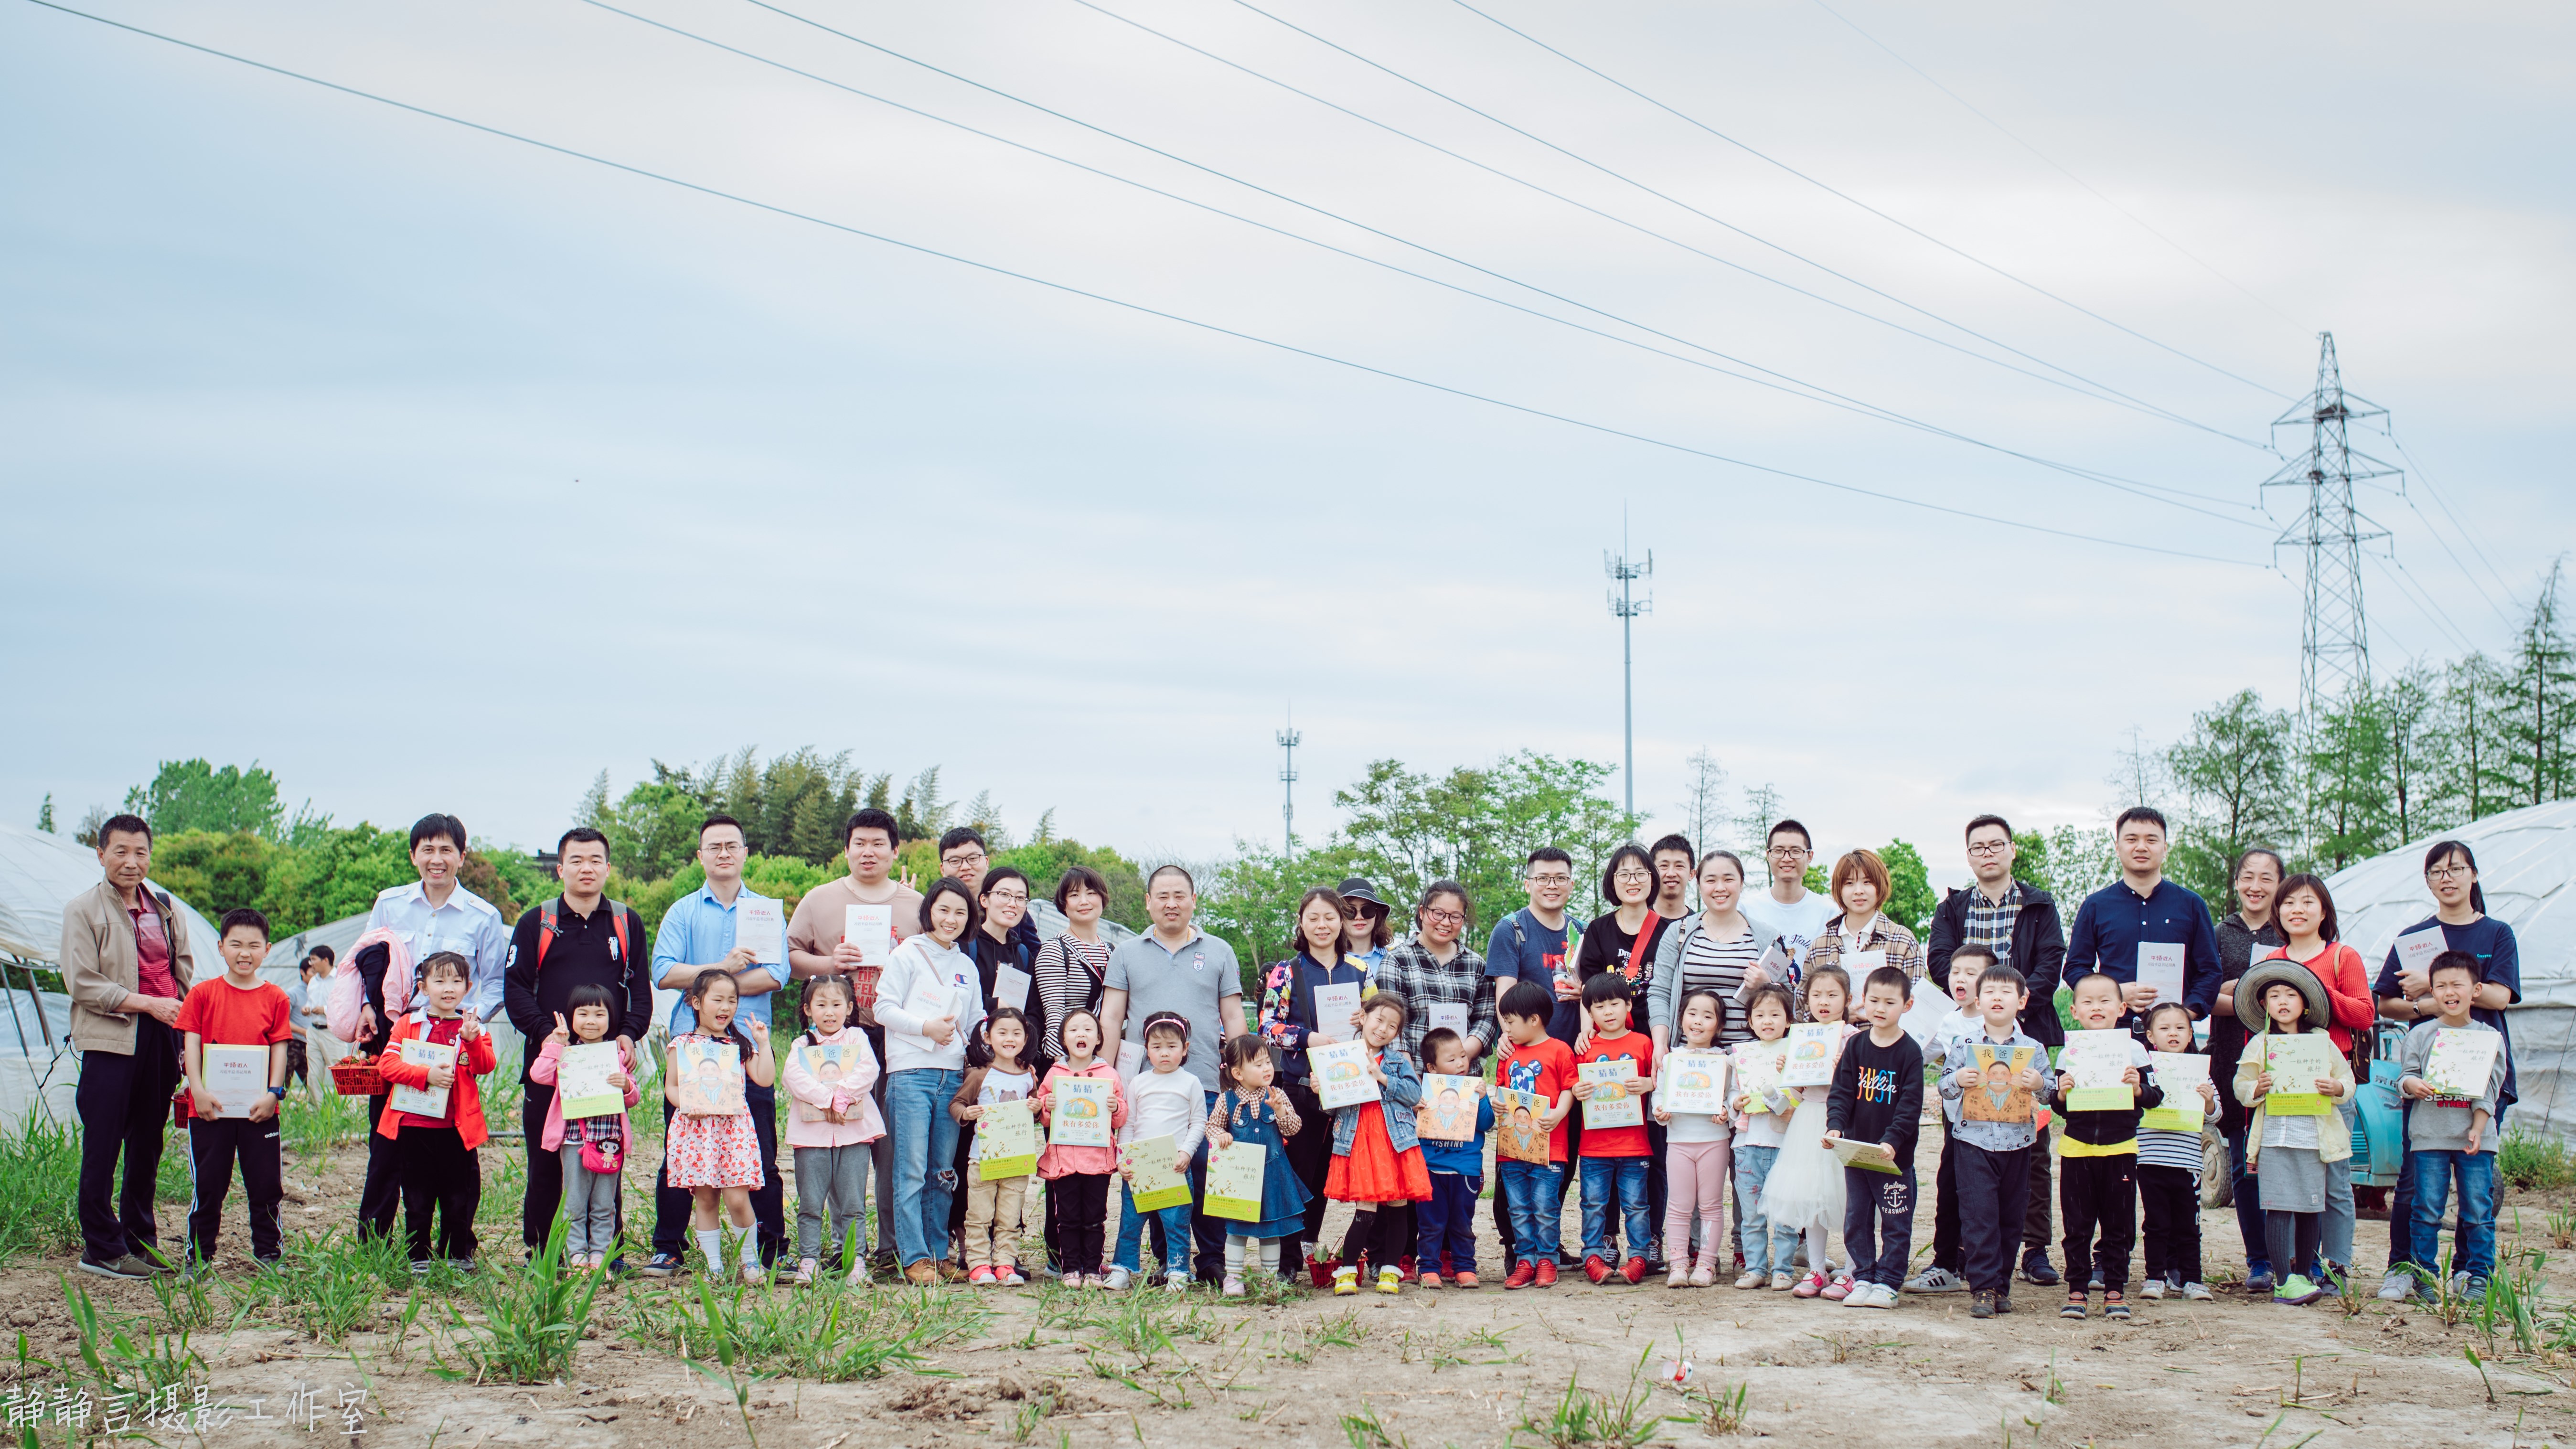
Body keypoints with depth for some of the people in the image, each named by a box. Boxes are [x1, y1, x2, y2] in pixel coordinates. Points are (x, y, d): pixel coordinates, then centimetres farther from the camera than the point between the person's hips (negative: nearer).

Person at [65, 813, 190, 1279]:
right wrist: (148, 1004, -16)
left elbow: (186, 976, 20)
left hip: (163, 1037, 5)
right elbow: (83, 984, -10)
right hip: (111, 1040, -5)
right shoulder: (83, 910, -2)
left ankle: (139, 1240, 20)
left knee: (148, 1144, 11)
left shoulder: (166, 909, 14)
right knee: (103, 1145, -3)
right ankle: (101, 1249, 4)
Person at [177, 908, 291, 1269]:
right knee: (208, 1185, 6)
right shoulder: (202, 994, 2)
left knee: (266, 1185, 6)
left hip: (259, 1109, 1)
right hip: (210, 1107, -1)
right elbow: (192, 1045, -1)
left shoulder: (275, 999, 4)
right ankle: (198, 1258, 14)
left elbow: (279, 1050, 2)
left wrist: (273, 1094, -9)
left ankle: (270, 1254, 16)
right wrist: (198, 1090, -12)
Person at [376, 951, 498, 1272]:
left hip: (457, 1126, 1)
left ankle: (458, 1254, 18)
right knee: (417, 1197, 6)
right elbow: (387, 1065, -7)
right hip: (414, 1124, 0)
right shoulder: (409, 1024, 4)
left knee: (459, 1195, 6)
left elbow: (487, 1066, -7)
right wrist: (426, 1074, -18)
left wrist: (472, 1040, -24)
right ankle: (418, 1255, 14)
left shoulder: (473, 1027, 7)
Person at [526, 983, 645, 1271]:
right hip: (574, 1137, -1)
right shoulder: (565, 1053, 5)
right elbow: (539, 1074, -12)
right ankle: (576, 1257, 4)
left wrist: (626, 1085, -11)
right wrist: (556, 1043, -10)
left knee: (604, 1205, 5)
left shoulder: (619, 1053, 9)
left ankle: (600, 1256, 10)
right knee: (574, 1205, 1)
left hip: (610, 1137, 1)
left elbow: (634, 1099, 11)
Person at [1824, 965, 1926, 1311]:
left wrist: (1892, 1141, -22)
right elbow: (1841, 1092, 3)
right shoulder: (1855, 1047, 4)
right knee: (1856, 1220, 9)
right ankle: (1863, 1278, 19)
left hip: (1895, 1155, -4)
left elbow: (1911, 1105, -11)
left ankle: (1887, 1282, 9)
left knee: (1895, 1223, 2)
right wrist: (1835, 1126, -14)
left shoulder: (1909, 1052, -7)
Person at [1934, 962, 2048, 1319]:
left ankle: (2001, 1285, 17)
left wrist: (2038, 1084, -15)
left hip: (2018, 1142, 2)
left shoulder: (2033, 1049, 4)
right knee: (1979, 1215, -8)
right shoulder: (1962, 1045, 2)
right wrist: (1957, 1081, -17)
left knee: (2011, 1216, 7)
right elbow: (1944, 1088, 4)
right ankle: (1983, 1287, -5)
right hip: (1973, 1140, -2)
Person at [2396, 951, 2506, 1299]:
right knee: (2427, 1210, 0)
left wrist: (2477, 1129, -9)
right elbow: (2405, 1077, 6)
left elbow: (2489, 1090, 2)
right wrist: (2411, 1085, -18)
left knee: (2479, 1211, -1)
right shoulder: (2420, 1035, 7)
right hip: (2429, 1136, 0)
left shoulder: (2490, 1037, 6)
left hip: (2475, 1138, 0)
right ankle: (2425, 1277, 7)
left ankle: (2477, 1277, 7)